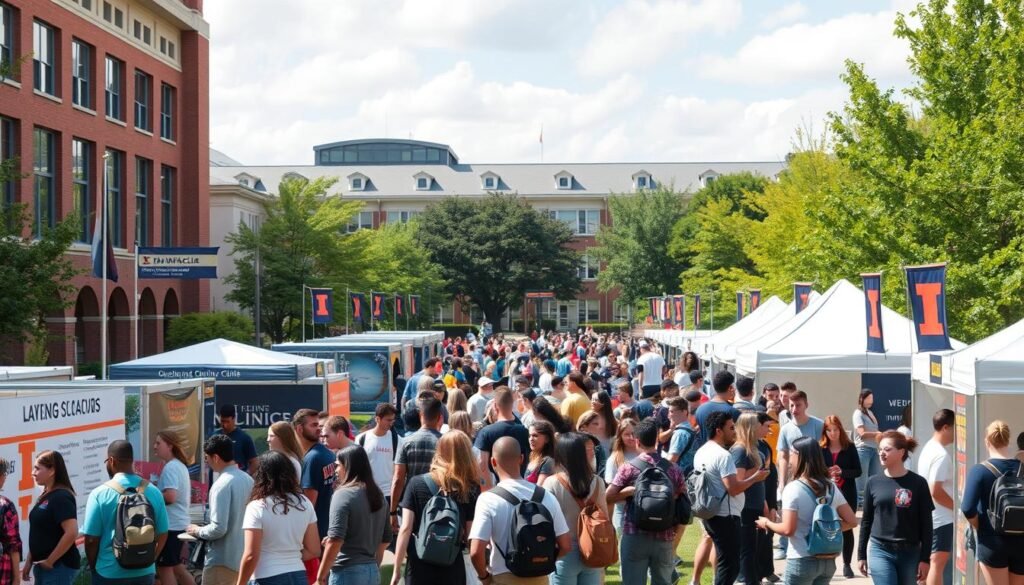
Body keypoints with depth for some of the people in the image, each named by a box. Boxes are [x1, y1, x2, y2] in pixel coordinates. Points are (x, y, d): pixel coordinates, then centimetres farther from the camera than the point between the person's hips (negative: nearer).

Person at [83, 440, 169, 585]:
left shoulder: (100, 494, -11)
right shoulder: (153, 492, 0)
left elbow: (91, 539, -8)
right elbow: (162, 534, 6)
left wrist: (94, 566, 8)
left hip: (109, 573, -3)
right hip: (144, 572, 3)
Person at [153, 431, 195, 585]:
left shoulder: (170, 467, -16)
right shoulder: (181, 465, 14)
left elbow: (170, 496, -27)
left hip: (170, 525, -10)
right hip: (179, 523, 10)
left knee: (164, 568, -1)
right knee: (175, 566, 18)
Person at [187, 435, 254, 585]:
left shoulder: (222, 484, -19)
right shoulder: (248, 480, 6)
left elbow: (219, 528, -23)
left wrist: (198, 531, -4)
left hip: (222, 559, -8)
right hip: (243, 556, 8)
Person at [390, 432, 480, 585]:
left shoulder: (417, 484, -2)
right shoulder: (470, 490, -4)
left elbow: (406, 528, -4)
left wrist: (397, 569, 0)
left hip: (419, 567, 1)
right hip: (452, 569, 0)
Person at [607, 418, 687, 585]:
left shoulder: (628, 468, -4)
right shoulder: (674, 470, 4)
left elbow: (607, 498, -9)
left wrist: (629, 492, 1)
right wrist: (675, 538, 12)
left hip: (634, 537, -2)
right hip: (664, 539, 2)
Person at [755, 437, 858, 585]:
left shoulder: (793, 488, -13)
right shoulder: (831, 487, 6)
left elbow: (788, 529, -17)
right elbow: (852, 521, 6)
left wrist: (767, 523, 0)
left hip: (801, 560, -6)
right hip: (827, 560, 6)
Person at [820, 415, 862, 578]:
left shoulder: (850, 447, -1)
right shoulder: (821, 449, 0)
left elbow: (858, 471, -2)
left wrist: (842, 472, -18)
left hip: (847, 494, 0)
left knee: (847, 529, 6)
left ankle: (847, 564, 17)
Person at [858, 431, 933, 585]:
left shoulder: (918, 483, -3)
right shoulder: (873, 483, 2)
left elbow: (926, 524, -1)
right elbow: (866, 520, 9)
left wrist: (925, 558, -4)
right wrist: (861, 555, 8)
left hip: (910, 553, 0)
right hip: (880, 551, 0)